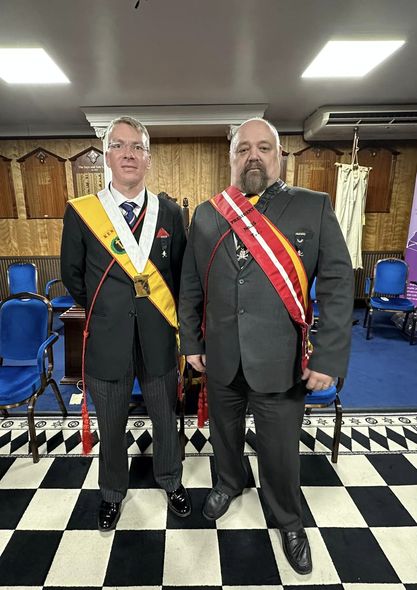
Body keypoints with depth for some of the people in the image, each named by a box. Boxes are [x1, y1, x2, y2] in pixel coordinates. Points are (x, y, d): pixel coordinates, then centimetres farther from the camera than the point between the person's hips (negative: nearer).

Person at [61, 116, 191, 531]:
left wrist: (167, 315, 3)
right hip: (107, 341, 0)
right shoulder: (81, 212, -5)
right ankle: (113, 493, 47)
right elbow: (72, 276, 5)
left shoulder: (170, 213, -1)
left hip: (159, 339, 1)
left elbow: (181, 274, 5)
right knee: (111, 428, 19)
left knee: (165, 420, 20)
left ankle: (171, 482, 47)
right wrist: (101, 312, 7)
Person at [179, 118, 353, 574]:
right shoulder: (206, 215, 2)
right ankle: (229, 483, 56)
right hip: (220, 359, 3)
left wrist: (329, 358, -11)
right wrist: (191, 342, 8)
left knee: (281, 451, 15)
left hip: (280, 362, -2)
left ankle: (289, 521, 45)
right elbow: (190, 286, 7)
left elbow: (338, 286, -8)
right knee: (224, 431, 24)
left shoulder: (314, 208, -5)